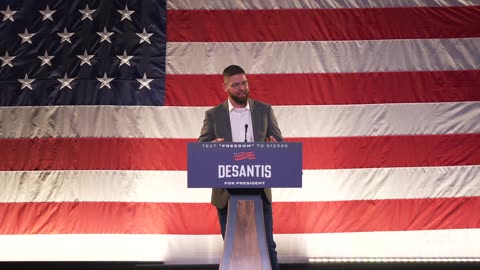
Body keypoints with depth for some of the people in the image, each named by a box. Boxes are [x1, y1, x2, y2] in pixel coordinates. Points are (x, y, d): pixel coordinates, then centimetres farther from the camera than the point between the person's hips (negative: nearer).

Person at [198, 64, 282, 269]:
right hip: (227, 191, 0)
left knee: (266, 244, 4)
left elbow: (279, 143, 6)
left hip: (259, 188, 0)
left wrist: (274, 146, -18)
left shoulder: (264, 110, 4)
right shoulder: (213, 115, 2)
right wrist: (213, 146, -21)